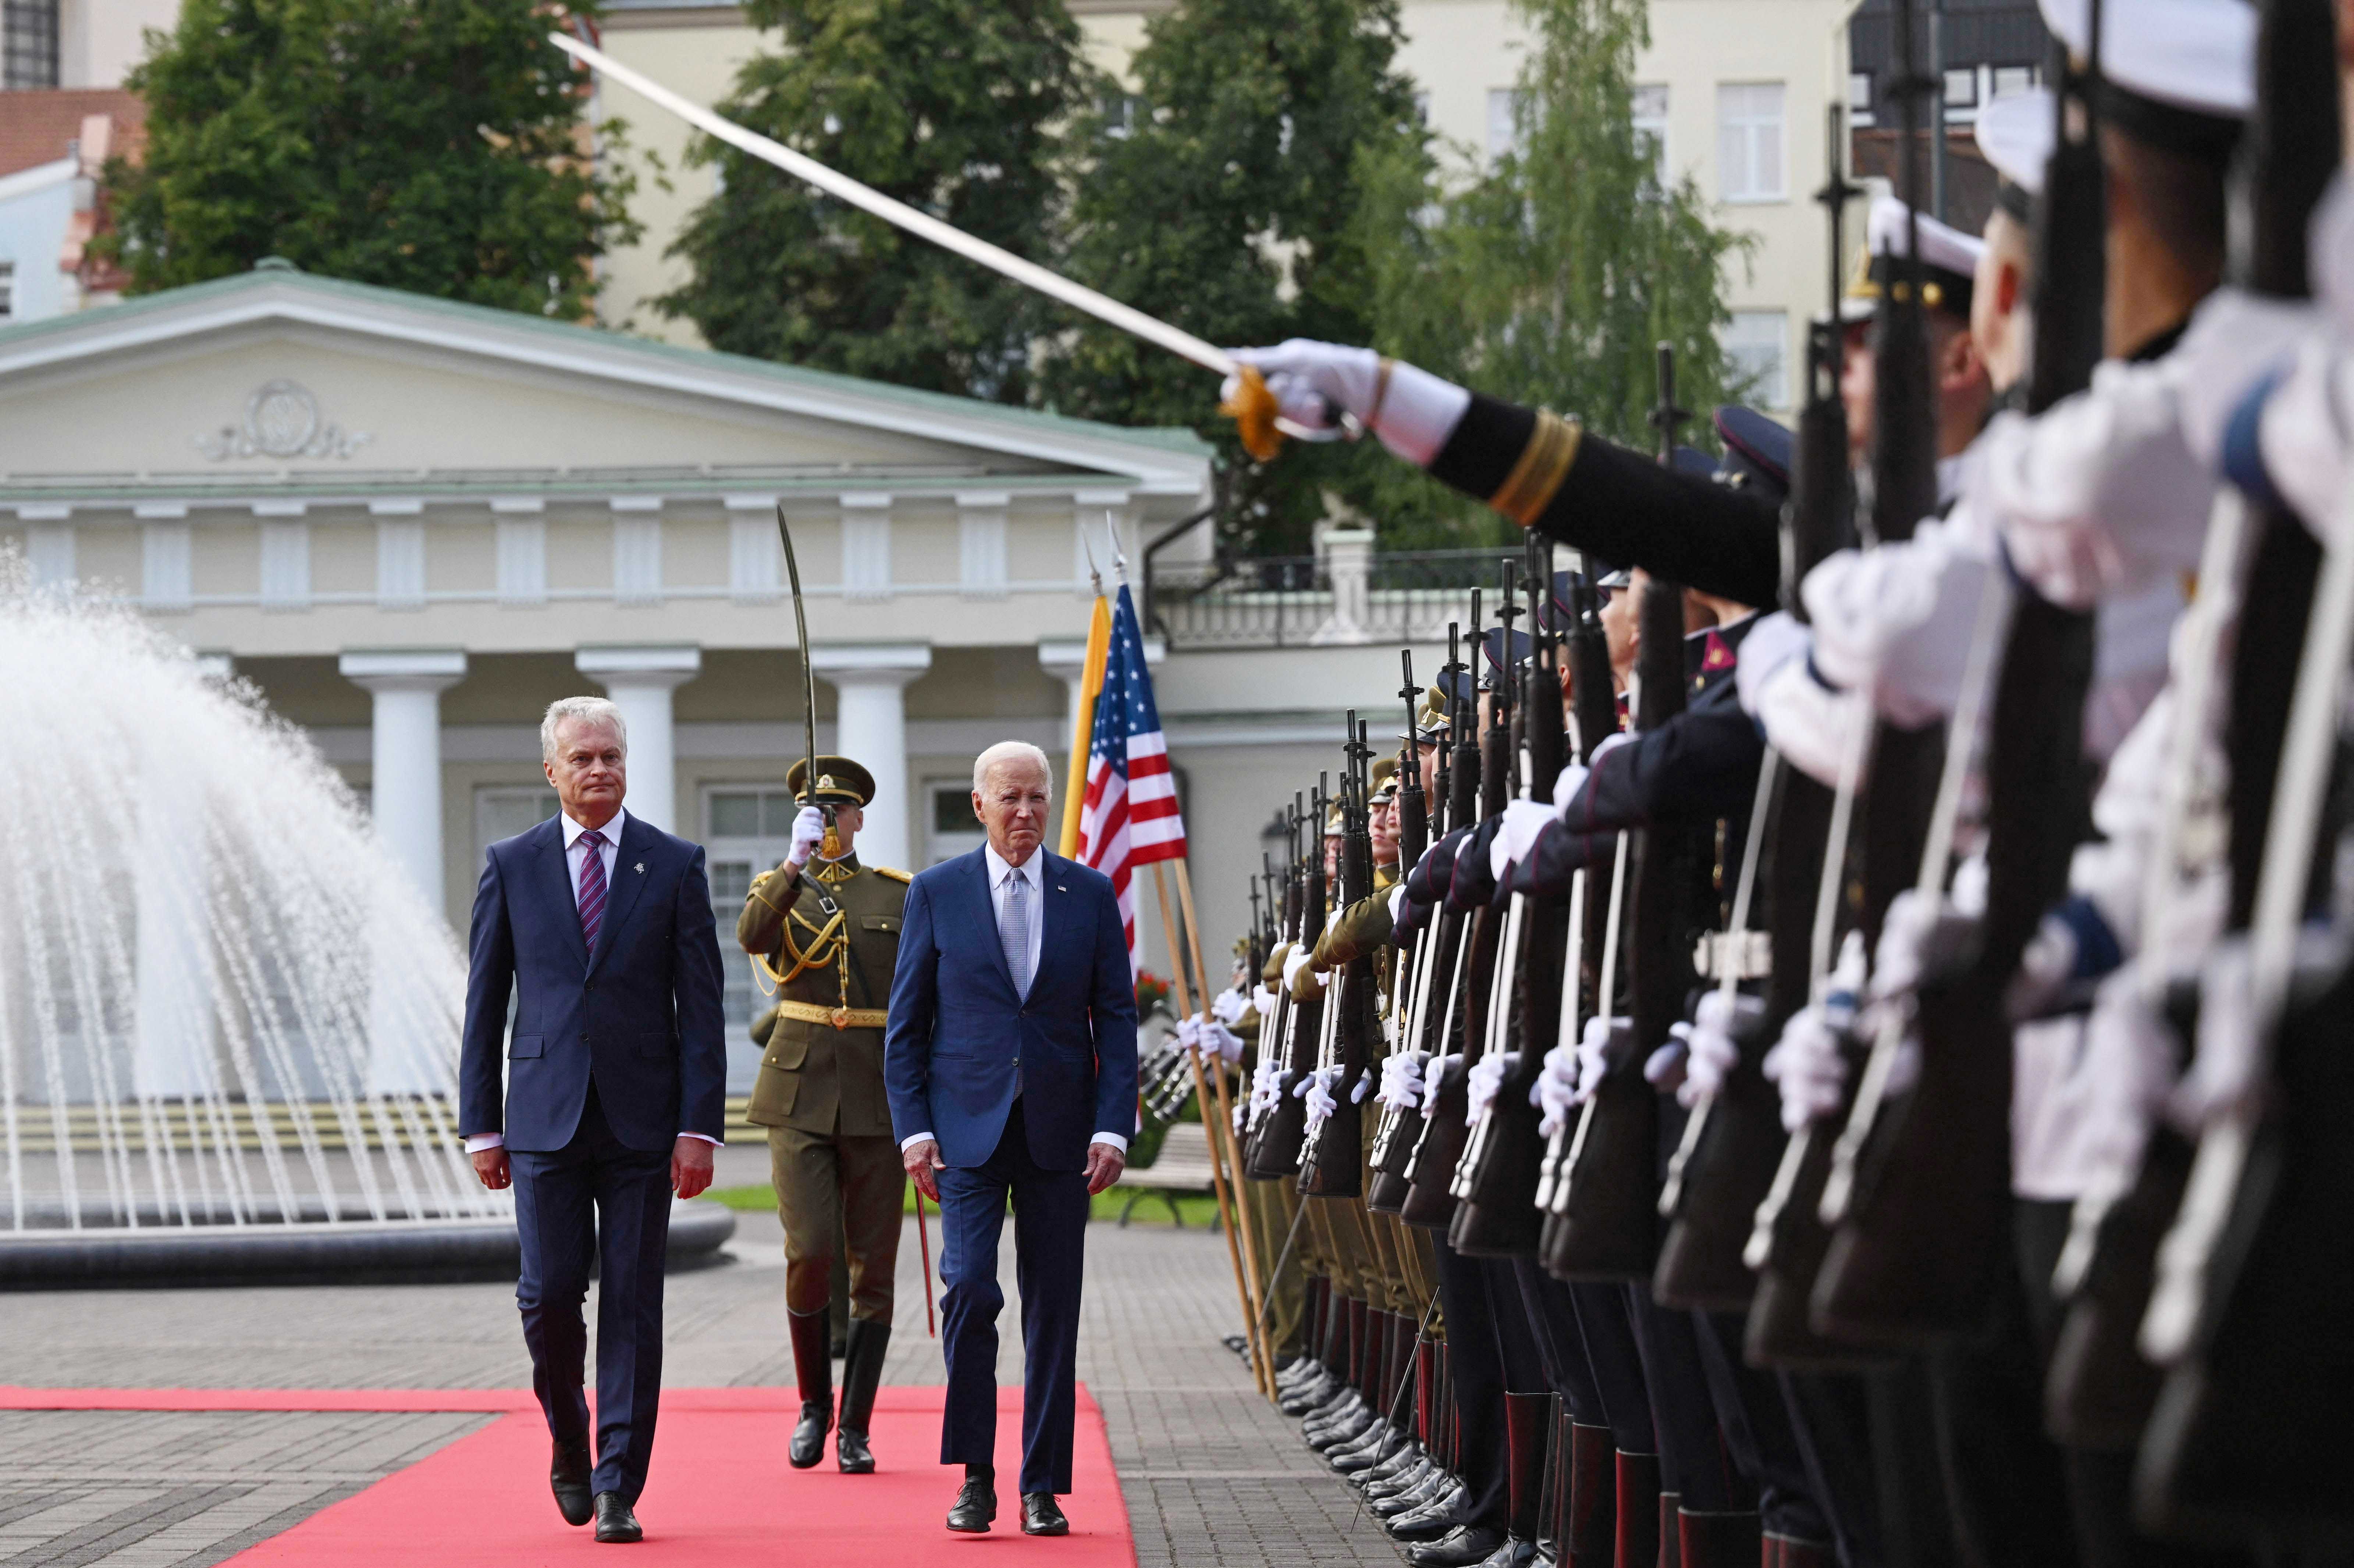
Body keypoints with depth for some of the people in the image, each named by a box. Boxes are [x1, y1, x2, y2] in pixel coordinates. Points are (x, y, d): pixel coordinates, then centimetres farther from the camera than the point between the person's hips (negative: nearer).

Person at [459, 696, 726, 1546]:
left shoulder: (675, 865, 4)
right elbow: (485, 1002, 8)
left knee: (632, 1305, -1)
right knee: (548, 1294, -4)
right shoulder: (511, 866, 6)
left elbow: (701, 1007, 1)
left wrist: (700, 1126, -6)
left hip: (642, 1120, 0)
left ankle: (618, 1489, 3)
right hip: (546, 1117, 1)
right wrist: (481, 1124, 3)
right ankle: (570, 1446, 20)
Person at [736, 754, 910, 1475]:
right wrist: (796, 862, -30)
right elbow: (752, 937, -18)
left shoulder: (898, 895, 9)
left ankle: (855, 1429, 7)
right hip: (801, 1096, -1)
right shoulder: (779, 889, 7)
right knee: (810, 1253, -12)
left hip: (878, 1097, 1)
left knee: (873, 1266, 0)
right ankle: (814, 1405, 9)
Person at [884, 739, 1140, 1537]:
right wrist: (913, 1129, -4)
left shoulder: (1090, 894, 7)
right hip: (968, 1126, -1)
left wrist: (1113, 1128, -3)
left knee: (1053, 1308, 3)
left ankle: (1042, 1487, 9)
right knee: (970, 1288, -14)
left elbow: (1116, 1017, 6)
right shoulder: (936, 893, 4)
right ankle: (975, 1476, -4)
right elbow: (905, 1024, 5)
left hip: (1058, 1131, 2)